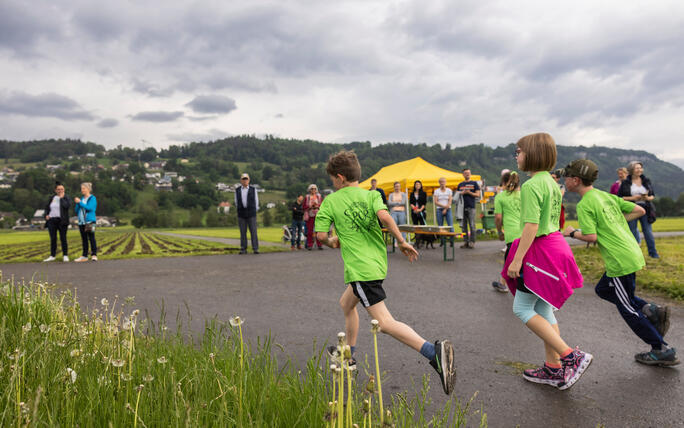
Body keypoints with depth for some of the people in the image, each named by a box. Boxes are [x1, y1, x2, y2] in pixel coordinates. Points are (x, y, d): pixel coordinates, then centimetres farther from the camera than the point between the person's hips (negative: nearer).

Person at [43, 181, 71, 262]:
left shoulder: (66, 198, 2)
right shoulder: (52, 198, 13)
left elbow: (67, 206, -18)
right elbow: (47, 207, 21)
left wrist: (61, 198, -8)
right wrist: (46, 215, 5)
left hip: (62, 221, -4)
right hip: (51, 220, 4)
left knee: (63, 238, -2)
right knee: (53, 239, 6)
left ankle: (65, 255, 4)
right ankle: (52, 256, 12)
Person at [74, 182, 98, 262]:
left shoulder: (92, 198, -2)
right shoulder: (82, 199, 16)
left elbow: (89, 208, -17)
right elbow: (77, 211, 14)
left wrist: (80, 202, -13)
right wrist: (77, 204, -2)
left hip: (89, 221, -7)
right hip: (81, 222, 7)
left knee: (91, 238, -7)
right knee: (84, 240, 9)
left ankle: (94, 255, -5)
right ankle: (84, 256, 13)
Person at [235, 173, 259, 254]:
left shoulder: (253, 189, 1)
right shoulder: (237, 190, 5)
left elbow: (256, 201, 7)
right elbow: (236, 202, 14)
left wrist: (254, 212, 7)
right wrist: (240, 211, 13)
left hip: (251, 214, -1)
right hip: (241, 215, 1)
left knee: (253, 231, -5)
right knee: (243, 232, 2)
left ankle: (255, 249, -1)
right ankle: (243, 249, 7)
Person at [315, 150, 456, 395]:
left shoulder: (330, 201, -2)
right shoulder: (371, 195, 6)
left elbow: (321, 235, -5)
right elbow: (384, 216, -14)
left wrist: (332, 242, 17)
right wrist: (402, 241, -8)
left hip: (360, 268, -7)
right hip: (377, 262, 8)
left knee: (384, 322, -11)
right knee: (346, 303, 28)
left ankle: (434, 352, -28)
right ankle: (348, 354, 42)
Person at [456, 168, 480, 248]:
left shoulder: (474, 183, 7)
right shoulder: (460, 185, 15)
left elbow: (477, 194, 2)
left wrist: (469, 192, -11)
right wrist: (462, 193, -4)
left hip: (471, 208, -3)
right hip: (462, 207, 3)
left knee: (472, 225, -5)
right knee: (463, 226, 4)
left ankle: (472, 242, 0)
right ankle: (466, 242, 11)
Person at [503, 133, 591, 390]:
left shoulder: (531, 186, -18)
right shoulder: (551, 182, 12)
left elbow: (531, 226, -23)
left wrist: (517, 259, -19)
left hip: (539, 250, -10)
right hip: (555, 244, 10)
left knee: (522, 309, -1)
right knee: (543, 309, 14)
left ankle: (570, 356, -3)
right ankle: (553, 369, 21)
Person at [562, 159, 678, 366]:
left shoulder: (584, 205, -14)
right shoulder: (607, 196, 12)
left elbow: (591, 237, -19)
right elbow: (639, 211, 13)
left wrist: (572, 232, -1)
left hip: (621, 261, -9)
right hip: (633, 253, 9)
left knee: (627, 308, 5)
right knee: (603, 289, 24)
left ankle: (662, 351, 13)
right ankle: (650, 310, 12)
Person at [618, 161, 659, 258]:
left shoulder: (646, 181, 7)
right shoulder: (625, 183, -1)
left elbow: (653, 195, 13)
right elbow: (619, 197, -2)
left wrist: (648, 198, -10)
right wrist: (632, 198, -14)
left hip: (645, 209, 2)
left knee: (648, 231, 1)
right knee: (632, 232, 5)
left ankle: (653, 252, 12)